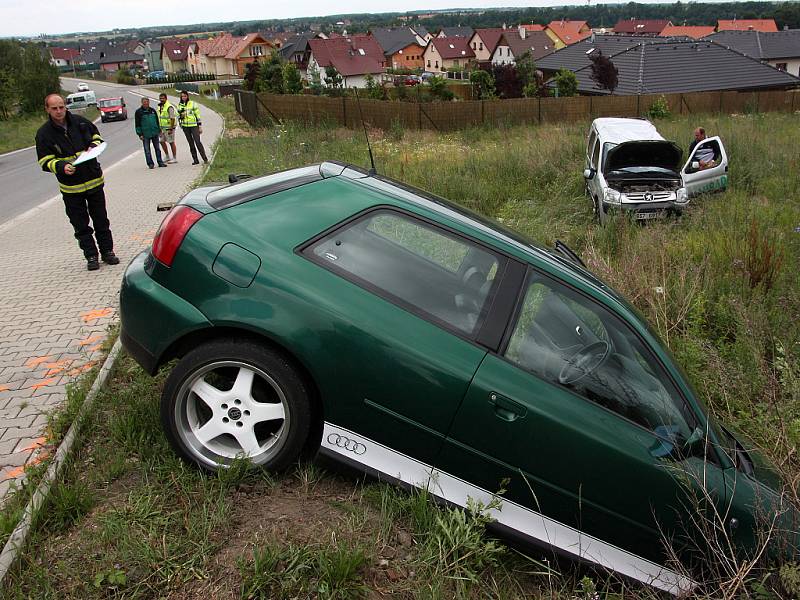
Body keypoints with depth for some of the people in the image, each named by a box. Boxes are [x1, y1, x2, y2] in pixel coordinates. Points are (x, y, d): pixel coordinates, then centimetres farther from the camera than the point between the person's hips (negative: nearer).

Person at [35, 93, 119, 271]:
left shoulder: (80, 122, -1)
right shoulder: (44, 133, -7)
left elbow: (97, 137, 14)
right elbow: (45, 162, -7)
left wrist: (94, 146, -8)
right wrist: (62, 167, -25)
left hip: (94, 181, 2)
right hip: (70, 187, -2)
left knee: (101, 220, 11)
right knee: (81, 225, 5)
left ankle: (107, 251, 23)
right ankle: (91, 256, 15)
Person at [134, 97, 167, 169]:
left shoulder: (152, 111, 11)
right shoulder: (138, 112, -1)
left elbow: (157, 121, 19)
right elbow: (137, 124, -2)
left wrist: (159, 130, 15)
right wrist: (140, 134, -8)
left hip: (155, 133, 3)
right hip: (145, 134, -3)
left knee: (157, 148, 8)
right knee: (147, 150, 1)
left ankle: (160, 162, 15)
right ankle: (150, 163, 8)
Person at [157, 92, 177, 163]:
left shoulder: (169, 107, -16)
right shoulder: (160, 106, 11)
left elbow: (173, 118, -19)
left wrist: (171, 129, -23)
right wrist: (159, 128, 16)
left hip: (169, 128, -9)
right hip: (162, 128, 9)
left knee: (171, 142, -3)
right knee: (162, 141, 11)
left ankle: (174, 158, 5)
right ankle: (167, 157, 22)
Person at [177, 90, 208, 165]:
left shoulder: (193, 104, -1)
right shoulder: (179, 105, 9)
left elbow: (198, 115, 0)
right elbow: (178, 116, 17)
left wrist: (200, 126, -3)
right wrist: (180, 116, -8)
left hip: (194, 125, -4)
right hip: (185, 126, 4)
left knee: (197, 142, -12)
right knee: (191, 143, 4)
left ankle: (205, 158, -7)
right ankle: (195, 160, 8)